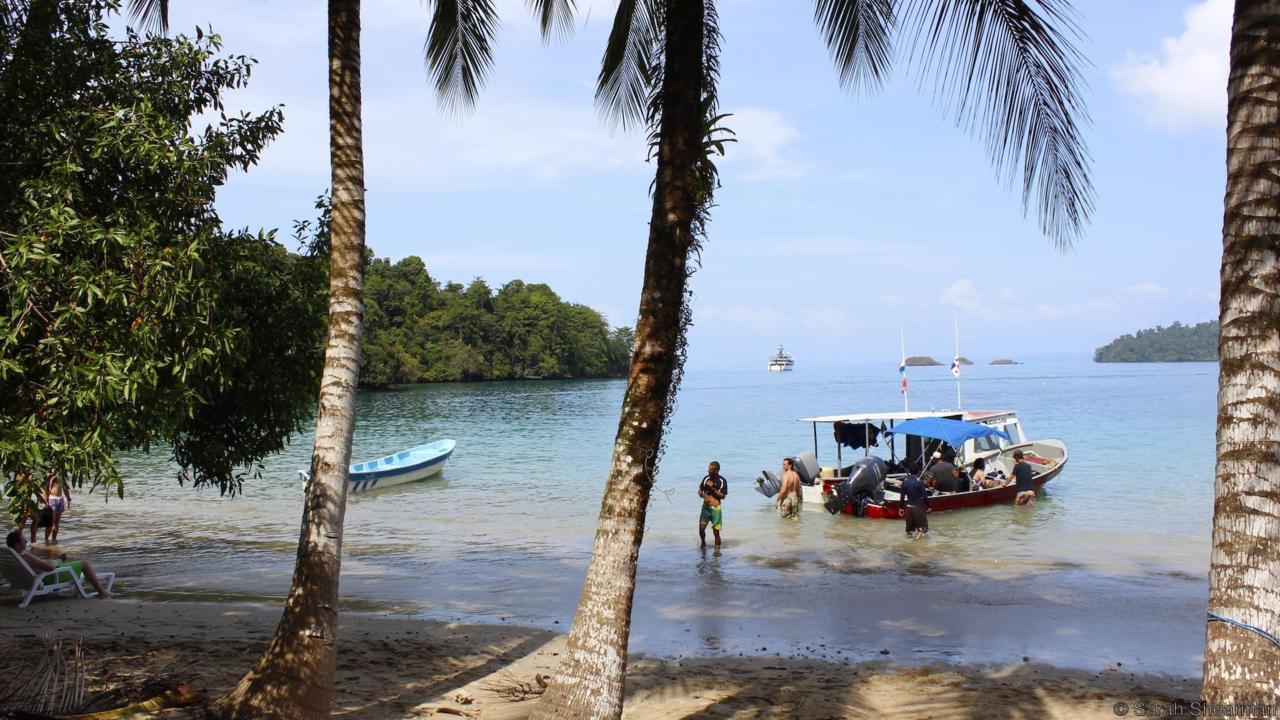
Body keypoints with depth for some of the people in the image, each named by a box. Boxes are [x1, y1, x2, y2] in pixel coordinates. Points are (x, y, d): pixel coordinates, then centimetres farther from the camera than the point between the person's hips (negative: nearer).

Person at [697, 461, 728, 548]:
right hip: (705, 507, 3)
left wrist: (713, 488, -17)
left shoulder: (722, 481, -6)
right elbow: (700, 491, 15)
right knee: (701, 528, -6)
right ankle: (703, 543, 21)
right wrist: (702, 495, -7)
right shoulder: (706, 478, 6)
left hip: (715, 508, -3)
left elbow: (723, 496, -7)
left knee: (716, 531, -4)